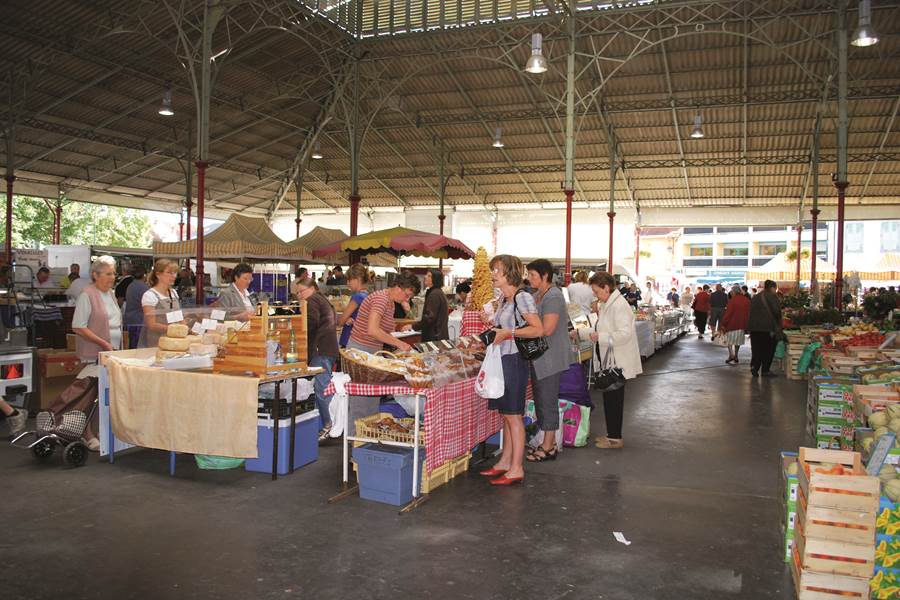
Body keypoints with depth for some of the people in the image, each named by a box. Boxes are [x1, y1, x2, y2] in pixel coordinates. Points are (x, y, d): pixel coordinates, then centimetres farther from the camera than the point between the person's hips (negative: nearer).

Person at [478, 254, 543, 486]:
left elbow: (538, 329, -18)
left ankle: (516, 469, 5)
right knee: (505, 415, 14)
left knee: (513, 415, -3)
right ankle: (505, 462, 24)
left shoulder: (522, 297, -13)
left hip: (513, 361, -9)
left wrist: (509, 333, -21)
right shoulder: (503, 298, 13)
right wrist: (491, 322, 10)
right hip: (501, 360, 9)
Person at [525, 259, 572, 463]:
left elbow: (546, 329, -24)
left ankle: (548, 447, 9)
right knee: (541, 400, 14)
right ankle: (550, 442, 25)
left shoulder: (553, 297, -17)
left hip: (550, 359, -10)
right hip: (538, 358, 10)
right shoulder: (537, 295, 13)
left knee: (548, 401, -1)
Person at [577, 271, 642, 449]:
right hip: (608, 361, 10)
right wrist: (580, 333, 15)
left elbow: (625, 333, -26)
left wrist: (600, 337, -27)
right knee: (609, 399, 15)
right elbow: (600, 329, 22)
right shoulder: (607, 305, 14)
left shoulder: (619, 306, -19)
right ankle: (612, 434, 25)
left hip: (617, 362, -10)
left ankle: (615, 438, 9)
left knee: (613, 399, -1)